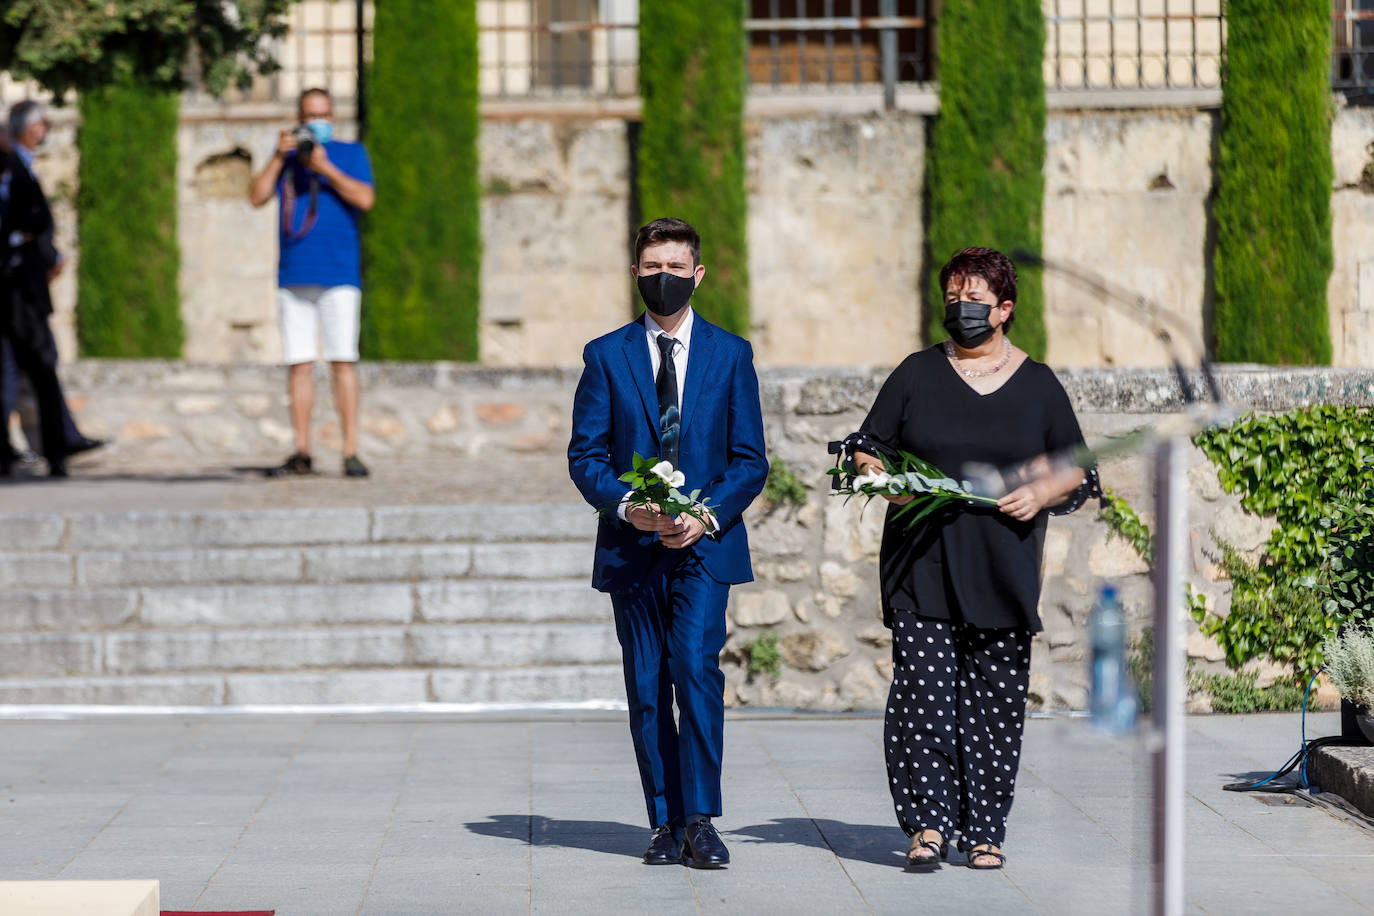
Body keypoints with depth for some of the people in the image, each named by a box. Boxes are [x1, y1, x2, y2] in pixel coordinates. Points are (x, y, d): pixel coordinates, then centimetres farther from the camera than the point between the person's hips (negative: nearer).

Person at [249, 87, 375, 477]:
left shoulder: (351, 153, 9)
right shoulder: (287, 158, 17)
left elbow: (365, 199, -6)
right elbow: (257, 197, 5)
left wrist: (325, 168, -13)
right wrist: (278, 157, -4)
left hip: (338, 273, -3)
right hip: (293, 276, 3)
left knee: (343, 361, -9)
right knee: (299, 363, 1)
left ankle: (350, 452, -10)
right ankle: (301, 452, 4)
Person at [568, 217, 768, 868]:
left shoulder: (730, 354, 7)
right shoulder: (606, 356, 7)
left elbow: (750, 459, 4)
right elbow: (585, 454, 3)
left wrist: (708, 515, -13)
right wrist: (627, 506, -15)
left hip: (704, 544, -2)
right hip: (632, 547, 2)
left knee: (695, 667, -18)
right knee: (647, 689, 3)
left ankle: (700, 820, -13)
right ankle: (666, 825, 11)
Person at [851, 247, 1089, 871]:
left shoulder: (1038, 385, 9)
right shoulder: (917, 374, 8)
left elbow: (1073, 467, 13)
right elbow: (867, 452, 11)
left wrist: (1041, 492, -7)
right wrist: (890, 485, -10)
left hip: (1004, 571, 1)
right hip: (922, 567, -1)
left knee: (995, 700, 2)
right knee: (923, 692, -10)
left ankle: (984, 831, 9)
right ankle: (928, 823, -6)